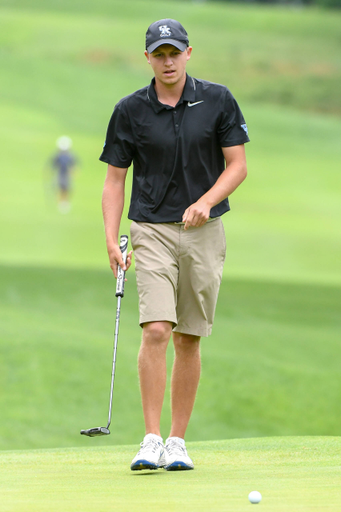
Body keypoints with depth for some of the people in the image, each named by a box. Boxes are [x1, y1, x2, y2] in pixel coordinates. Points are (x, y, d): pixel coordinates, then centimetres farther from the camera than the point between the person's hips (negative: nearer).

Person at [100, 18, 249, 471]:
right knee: (156, 331, -15)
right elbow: (115, 178, 3)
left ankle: (178, 442, 13)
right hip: (153, 231, -1)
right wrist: (111, 239, -8)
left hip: (204, 231, 1)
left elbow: (237, 165, 1)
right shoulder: (130, 111, -1)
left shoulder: (218, 101, 0)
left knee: (189, 340, 5)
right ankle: (151, 440, -14)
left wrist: (206, 201, -17)